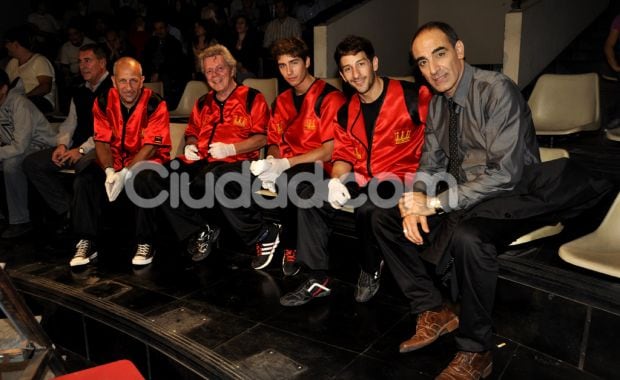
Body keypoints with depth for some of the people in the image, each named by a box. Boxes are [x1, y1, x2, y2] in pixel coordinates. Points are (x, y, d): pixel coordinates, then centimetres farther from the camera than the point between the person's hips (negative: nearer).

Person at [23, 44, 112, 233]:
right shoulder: (79, 92, 20)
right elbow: (70, 123, 21)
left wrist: (82, 149, -20)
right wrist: (62, 145, 0)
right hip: (78, 147, 9)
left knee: (83, 164, -40)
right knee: (32, 163, -2)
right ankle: (68, 211, -2)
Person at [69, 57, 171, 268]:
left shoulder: (155, 104, -13)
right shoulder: (103, 102, -1)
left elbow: (151, 146, -17)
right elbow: (102, 142, -3)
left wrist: (125, 174, -27)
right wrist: (110, 171, -22)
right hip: (114, 161, 4)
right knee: (83, 181, -19)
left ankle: (145, 243, -18)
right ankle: (86, 242, -7)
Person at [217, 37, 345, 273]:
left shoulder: (329, 97, -6)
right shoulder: (282, 101, 16)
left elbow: (330, 150, -14)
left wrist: (285, 163, -19)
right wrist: (270, 161, -6)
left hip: (315, 168, -6)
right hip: (282, 169, 7)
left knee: (290, 180, -42)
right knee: (222, 176, -11)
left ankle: (292, 247, -15)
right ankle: (262, 235, 0)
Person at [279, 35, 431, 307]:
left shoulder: (413, 97, -10)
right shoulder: (347, 112, 10)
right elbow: (343, 155, 11)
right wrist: (336, 180, -11)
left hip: (400, 178, -6)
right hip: (362, 179, 6)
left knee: (367, 209, -35)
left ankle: (371, 270, -2)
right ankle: (318, 279, -3)